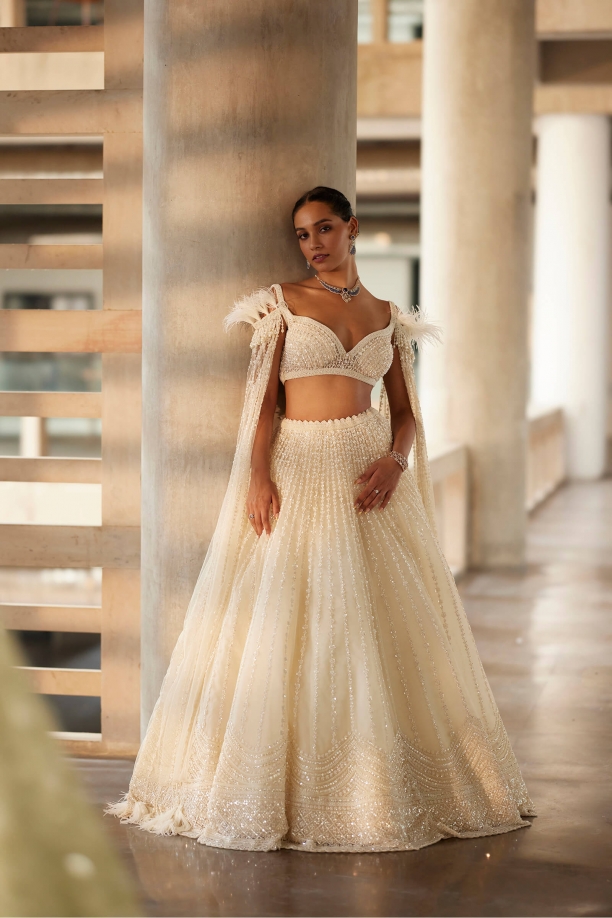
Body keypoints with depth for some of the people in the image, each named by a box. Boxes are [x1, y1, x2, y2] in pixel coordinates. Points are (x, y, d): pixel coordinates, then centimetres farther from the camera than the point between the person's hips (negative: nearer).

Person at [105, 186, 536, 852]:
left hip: (371, 471, 3)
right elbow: (263, 396, -2)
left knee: (382, 623, 1)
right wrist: (258, 475, -15)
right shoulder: (283, 303, 4)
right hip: (299, 470, -2)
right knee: (286, 627, -5)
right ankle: (289, 789, 3)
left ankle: (380, 783, 12)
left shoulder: (386, 316, 12)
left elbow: (405, 411, 11)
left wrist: (395, 459, -9)